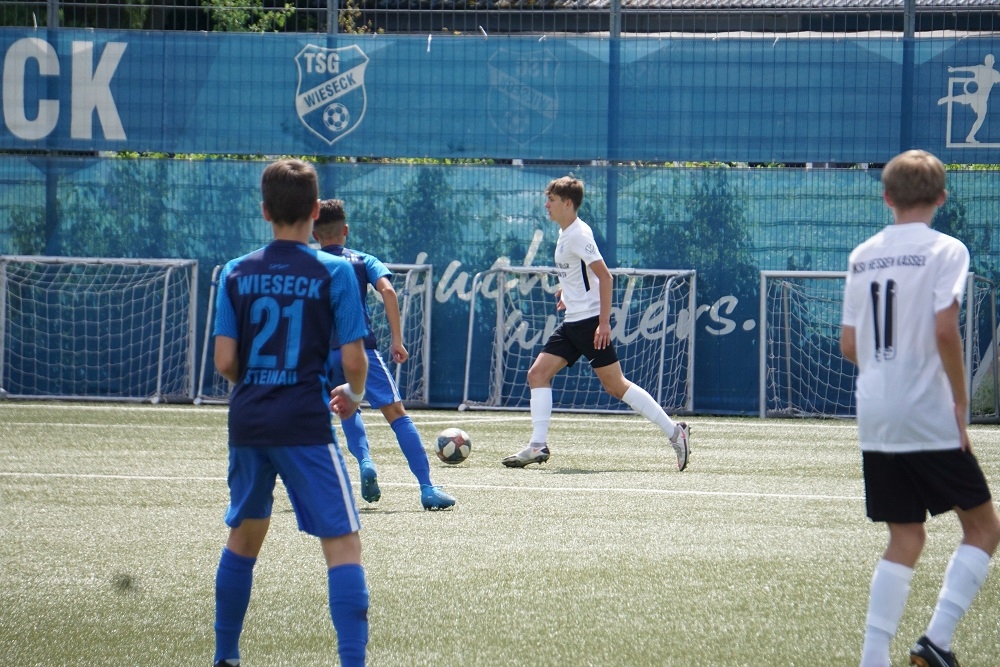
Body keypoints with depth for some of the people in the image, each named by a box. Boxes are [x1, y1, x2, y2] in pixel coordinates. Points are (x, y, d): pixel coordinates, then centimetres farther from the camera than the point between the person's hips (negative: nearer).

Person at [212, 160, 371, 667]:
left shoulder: (236, 273, 2)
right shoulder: (334, 273, -6)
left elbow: (225, 362, 0)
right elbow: (353, 360, -8)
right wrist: (353, 394, 14)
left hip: (247, 421, 5)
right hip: (304, 424, -4)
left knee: (244, 535, 22)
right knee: (343, 544, -4)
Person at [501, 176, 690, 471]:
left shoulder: (578, 235, -15)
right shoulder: (565, 233, 12)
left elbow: (604, 275, -20)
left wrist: (604, 321, -23)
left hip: (590, 321, -10)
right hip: (572, 322, 10)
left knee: (615, 385, -7)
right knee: (538, 373, 1)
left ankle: (674, 432, -1)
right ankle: (538, 446, -1)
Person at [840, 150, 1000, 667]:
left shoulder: (863, 255, 9)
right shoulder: (945, 250, -7)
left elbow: (849, 346, 10)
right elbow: (945, 331, -19)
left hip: (875, 421, 5)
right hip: (930, 420, -5)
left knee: (905, 540, 12)